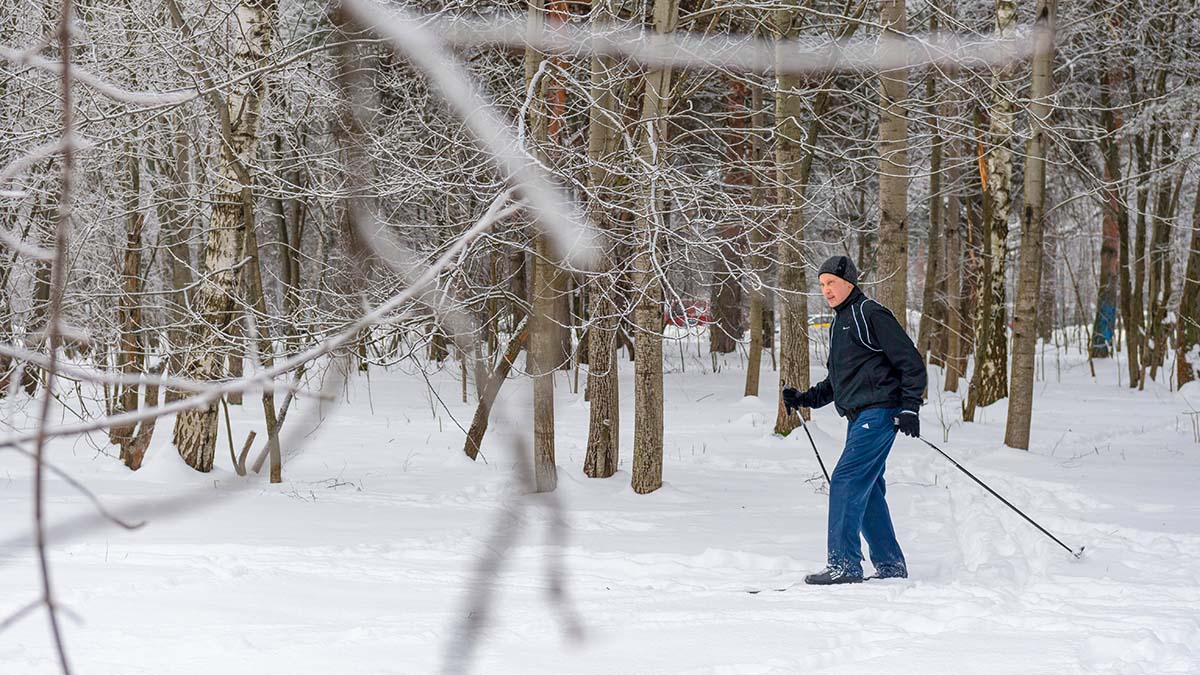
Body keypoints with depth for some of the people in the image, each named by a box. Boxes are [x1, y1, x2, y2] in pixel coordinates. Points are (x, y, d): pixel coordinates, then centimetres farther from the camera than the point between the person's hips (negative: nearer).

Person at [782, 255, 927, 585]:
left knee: (846, 481, -15)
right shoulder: (839, 323, 20)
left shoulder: (871, 314, -8)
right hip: (859, 417, 10)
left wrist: (910, 407, -17)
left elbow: (911, 362, -11)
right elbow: (837, 380, 28)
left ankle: (844, 564, -16)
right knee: (867, 490, 11)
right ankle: (890, 565, 19)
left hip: (879, 412, -10)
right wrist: (806, 398, 14)